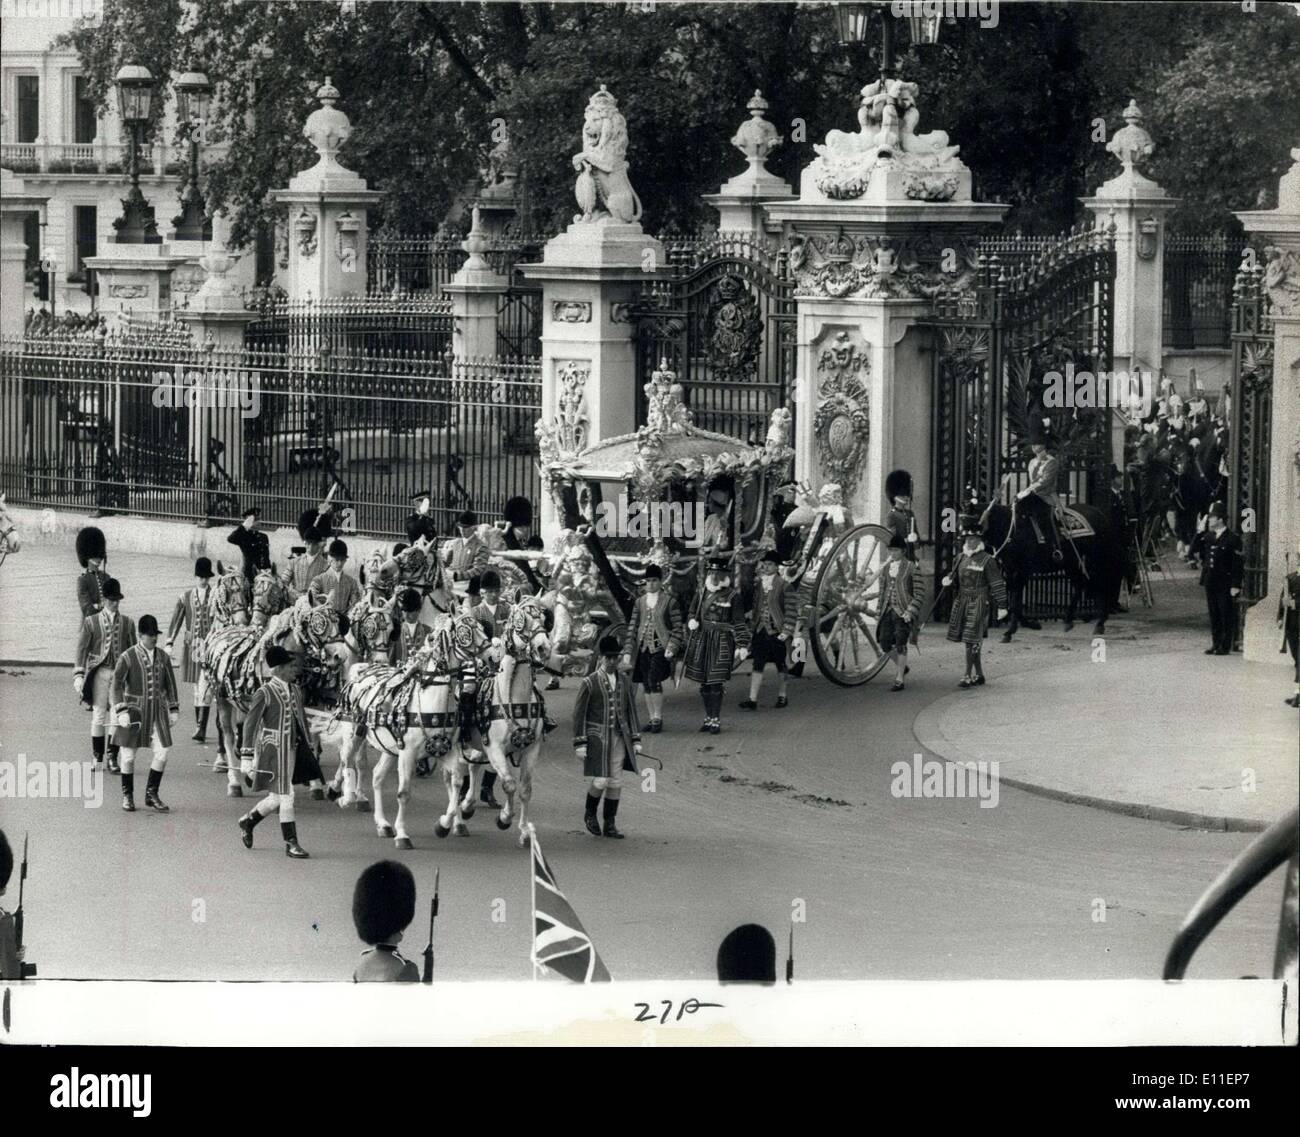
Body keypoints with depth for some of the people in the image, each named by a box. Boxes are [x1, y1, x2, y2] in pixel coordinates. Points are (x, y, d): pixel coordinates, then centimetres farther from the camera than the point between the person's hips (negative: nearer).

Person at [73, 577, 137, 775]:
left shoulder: (127, 623, 10)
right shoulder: (91, 622, 3)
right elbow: (82, 648, 0)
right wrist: (79, 675, -9)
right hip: (99, 672, -2)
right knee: (99, 715, -1)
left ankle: (113, 758, 4)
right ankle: (97, 757, 10)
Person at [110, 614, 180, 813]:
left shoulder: (163, 657, 4)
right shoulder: (128, 657, -9)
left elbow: (170, 684, 15)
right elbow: (116, 685, -10)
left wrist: (174, 709, 14)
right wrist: (121, 711, -19)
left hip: (158, 711, 4)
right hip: (135, 711, -3)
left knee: (161, 755, -2)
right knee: (128, 756, 2)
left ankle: (151, 795, 13)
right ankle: (127, 796, 19)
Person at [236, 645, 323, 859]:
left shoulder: (295, 691, 9)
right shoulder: (264, 693, -12)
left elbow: (302, 722, 19)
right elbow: (250, 724, -10)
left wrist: (311, 750, 20)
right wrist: (246, 758, -13)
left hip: (293, 749, 7)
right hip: (274, 751, -7)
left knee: (279, 797, 13)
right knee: (285, 797, -4)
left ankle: (248, 821, 36)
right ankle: (291, 844, 4)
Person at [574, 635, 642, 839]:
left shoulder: (624, 680, 8)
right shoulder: (590, 683, -7)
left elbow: (631, 710, 14)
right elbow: (579, 714, -6)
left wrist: (635, 739, 10)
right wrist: (580, 744, -11)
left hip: (619, 738, 5)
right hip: (597, 737, -5)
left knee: (616, 782, 5)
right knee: (600, 781, -10)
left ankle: (610, 825, 14)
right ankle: (590, 814, 17)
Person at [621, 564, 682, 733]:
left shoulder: (668, 602, -1)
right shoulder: (640, 602, 11)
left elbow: (677, 627, 0)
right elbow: (632, 627, 12)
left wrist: (672, 647, -12)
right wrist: (628, 651, 6)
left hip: (660, 648, -5)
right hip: (643, 648, 5)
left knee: (654, 681, -16)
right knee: (646, 685, 6)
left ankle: (658, 718, -7)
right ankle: (652, 719, 15)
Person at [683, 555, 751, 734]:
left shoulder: (732, 597, -3)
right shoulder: (701, 594, 9)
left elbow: (739, 624, -2)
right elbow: (692, 614, 21)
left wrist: (743, 645, -8)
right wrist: (691, 623, -2)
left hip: (722, 643, -5)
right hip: (701, 641, 5)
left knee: (716, 683, -7)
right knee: (704, 684, 8)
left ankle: (716, 720, 0)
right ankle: (708, 718, 18)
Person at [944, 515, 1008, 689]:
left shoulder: (987, 560, -8)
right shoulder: (962, 557, 12)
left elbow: (997, 584, -7)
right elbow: (955, 574, 23)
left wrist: (1002, 606, -8)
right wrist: (948, 579, -2)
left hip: (978, 603, -7)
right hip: (962, 602, 7)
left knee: (972, 641, -10)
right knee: (972, 642, 11)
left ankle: (969, 676, -7)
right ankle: (979, 675, 20)